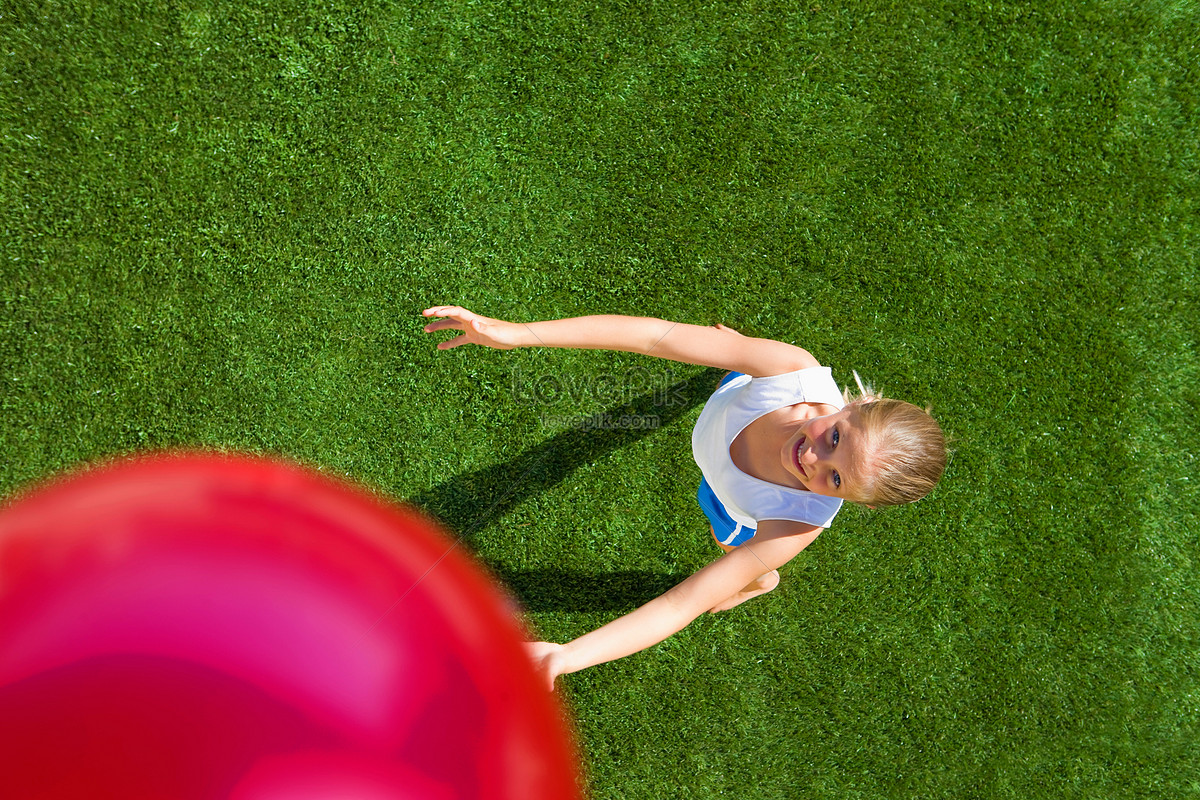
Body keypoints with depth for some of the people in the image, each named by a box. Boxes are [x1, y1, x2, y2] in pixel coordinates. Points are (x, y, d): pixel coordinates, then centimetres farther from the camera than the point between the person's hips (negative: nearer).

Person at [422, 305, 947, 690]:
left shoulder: (800, 524, -50)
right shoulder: (795, 369, -48)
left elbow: (682, 605, -50)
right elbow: (660, 336, -51)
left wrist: (564, 657, -62)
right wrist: (517, 334, -57)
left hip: (741, 514, -2)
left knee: (733, 542, 35)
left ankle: (762, 583, 73)